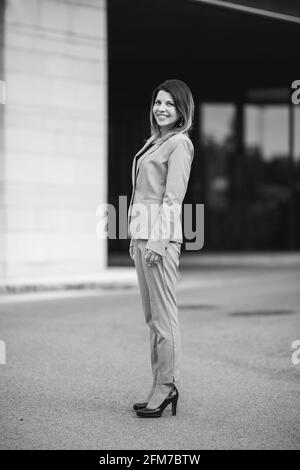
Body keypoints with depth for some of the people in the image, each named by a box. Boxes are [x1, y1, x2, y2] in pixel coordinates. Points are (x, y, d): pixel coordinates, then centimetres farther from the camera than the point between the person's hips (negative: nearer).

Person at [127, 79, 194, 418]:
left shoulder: (179, 143, -8)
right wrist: (136, 237, 18)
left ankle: (166, 386, -3)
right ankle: (160, 386, 15)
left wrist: (159, 241, -20)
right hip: (142, 231, 10)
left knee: (163, 313, -7)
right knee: (152, 314, 10)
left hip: (161, 233, -10)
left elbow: (173, 197, -14)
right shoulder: (154, 141, 19)